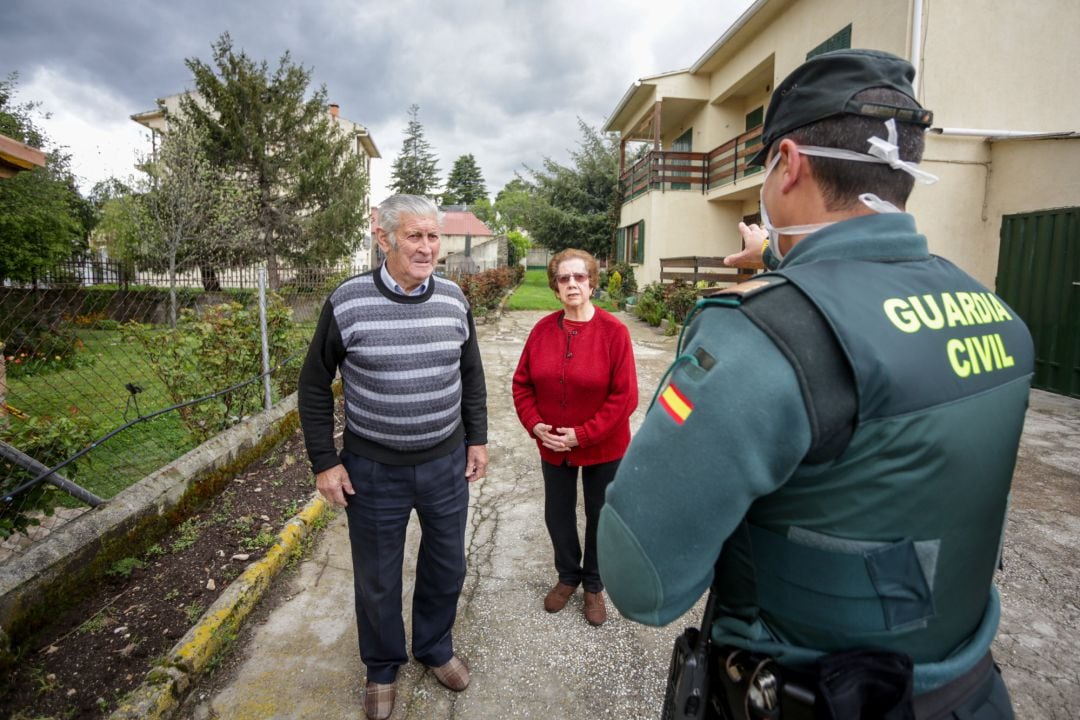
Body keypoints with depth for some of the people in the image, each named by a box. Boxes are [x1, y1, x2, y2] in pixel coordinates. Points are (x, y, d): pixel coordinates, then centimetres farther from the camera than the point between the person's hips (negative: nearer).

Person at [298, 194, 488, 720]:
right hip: (374, 471, -2)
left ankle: (435, 648, 47)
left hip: (447, 464, 3)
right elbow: (315, 384, -3)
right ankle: (383, 667, 43)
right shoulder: (347, 301, -12)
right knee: (377, 580, 16)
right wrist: (324, 462, -5)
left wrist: (478, 439, 7)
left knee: (446, 568, 19)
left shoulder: (453, 300, -3)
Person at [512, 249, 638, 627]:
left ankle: (594, 585, 39)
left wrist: (582, 435, -19)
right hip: (553, 446, 3)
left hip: (602, 448, -3)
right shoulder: (543, 329, -5)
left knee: (599, 516, 15)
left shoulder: (614, 331, -16)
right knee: (557, 515, 17)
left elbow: (624, 396, -17)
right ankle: (568, 576, 43)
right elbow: (522, 383, 1)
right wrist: (534, 424, -12)